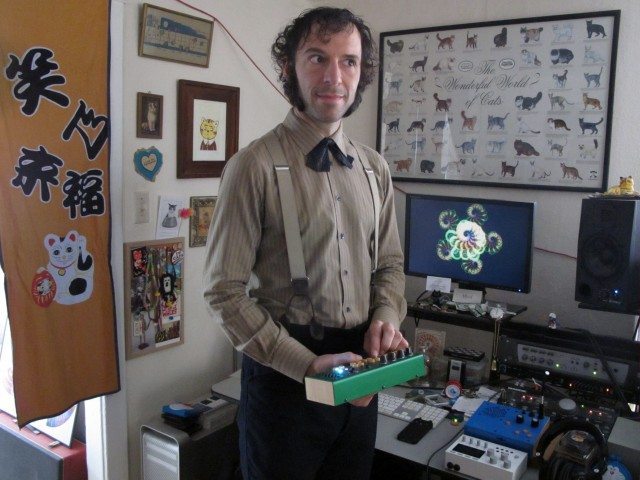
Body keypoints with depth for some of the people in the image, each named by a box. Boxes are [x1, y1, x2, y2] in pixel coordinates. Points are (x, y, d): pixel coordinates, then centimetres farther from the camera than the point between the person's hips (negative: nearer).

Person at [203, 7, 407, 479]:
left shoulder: (374, 167, 5)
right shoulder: (256, 165, -14)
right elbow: (225, 291, -15)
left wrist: (387, 317, -6)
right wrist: (308, 365, -18)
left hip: (360, 372, 6)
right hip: (284, 372, -5)